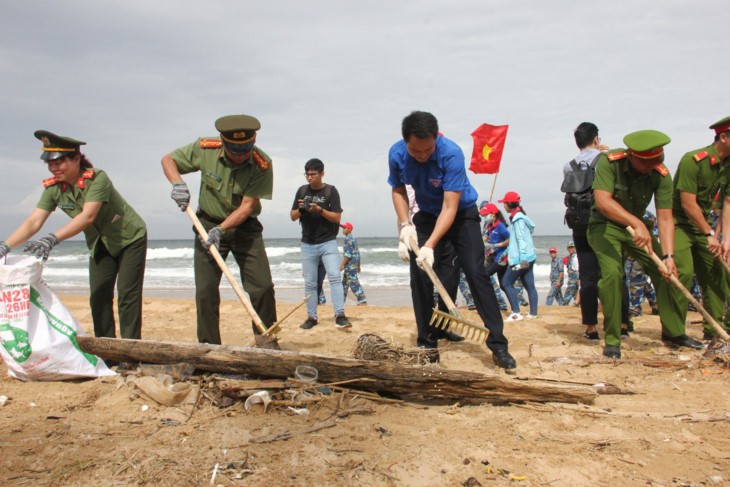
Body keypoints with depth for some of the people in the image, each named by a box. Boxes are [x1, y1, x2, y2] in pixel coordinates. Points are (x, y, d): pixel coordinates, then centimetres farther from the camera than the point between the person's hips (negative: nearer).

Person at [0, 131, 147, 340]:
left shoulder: (97, 178, -28)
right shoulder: (53, 188, -10)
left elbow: (88, 216, -38)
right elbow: (33, 222, -17)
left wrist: (52, 239, -48)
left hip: (129, 238, -6)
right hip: (100, 245, 6)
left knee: (127, 296, -8)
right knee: (98, 298, 2)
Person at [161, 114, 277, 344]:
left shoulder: (262, 164, -19)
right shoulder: (205, 149, -14)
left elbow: (248, 205, -20)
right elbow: (168, 160, 1)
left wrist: (221, 230, -30)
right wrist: (178, 183, -19)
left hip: (245, 227, -1)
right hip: (208, 224, 1)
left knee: (263, 287, -7)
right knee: (205, 290, -2)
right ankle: (209, 347, 11)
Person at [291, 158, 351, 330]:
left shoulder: (330, 191, -3)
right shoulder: (302, 191, 7)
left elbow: (337, 217, -8)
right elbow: (292, 217, 8)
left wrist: (319, 209, -21)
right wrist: (300, 210, -13)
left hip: (328, 242, -3)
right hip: (307, 244, 4)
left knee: (335, 277, -15)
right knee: (310, 283, 7)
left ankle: (340, 315, -17)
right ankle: (312, 317, 15)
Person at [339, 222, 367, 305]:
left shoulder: (348, 239, -13)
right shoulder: (354, 238, 17)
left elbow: (348, 253, -21)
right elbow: (357, 252, 20)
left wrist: (342, 264, -20)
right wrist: (358, 265, 23)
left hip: (350, 264, -10)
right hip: (354, 264, 10)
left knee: (354, 283, -9)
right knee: (345, 282, 15)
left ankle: (363, 301, -9)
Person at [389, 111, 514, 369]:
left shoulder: (451, 154, -31)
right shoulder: (396, 154, -18)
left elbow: (450, 207, -33)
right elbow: (398, 190, 0)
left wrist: (430, 245, -40)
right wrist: (405, 225, -14)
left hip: (461, 214, -3)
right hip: (427, 216, 4)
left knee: (476, 274, -13)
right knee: (420, 277, -4)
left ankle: (498, 345, -6)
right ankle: (427, 344, 8)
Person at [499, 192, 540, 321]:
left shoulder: (518, 218, -11)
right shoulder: (518, 217, 18)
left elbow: (521, 239, -19)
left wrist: (522, 258, -25)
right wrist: (507, 252, 26)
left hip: (520, 258, -10)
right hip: (528, 257, 10)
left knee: (507, 283, -6)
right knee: (529, 285, 7)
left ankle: (516, 313, -9)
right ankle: (533, 313, 8)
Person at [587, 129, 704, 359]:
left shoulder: (661, 175, -16)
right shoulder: (609, 162, -26)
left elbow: (665, 218, -19)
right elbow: (602, 201, -38)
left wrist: (668, 256, -29)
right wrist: (636, 224, -49)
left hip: (637, 227, 5)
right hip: (605, 226, -4)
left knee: (666, 273, -1)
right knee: (612, 273, -24)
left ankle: (674, 333, 17)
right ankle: (612, 340, -12)